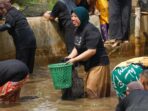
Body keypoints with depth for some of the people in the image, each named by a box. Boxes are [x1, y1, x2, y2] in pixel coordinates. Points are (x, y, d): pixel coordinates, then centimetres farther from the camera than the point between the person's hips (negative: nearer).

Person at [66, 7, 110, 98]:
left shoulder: (90, 30, -24)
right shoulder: (78, 30, 5)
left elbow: (92, 51, -29)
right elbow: (77, 48, 9)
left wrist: (74, 59, -27)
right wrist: (70, 57, -11)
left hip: (99, 64, -10)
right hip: (90, 64, 10)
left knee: (92, 90, -9)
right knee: (90, 89, 14)